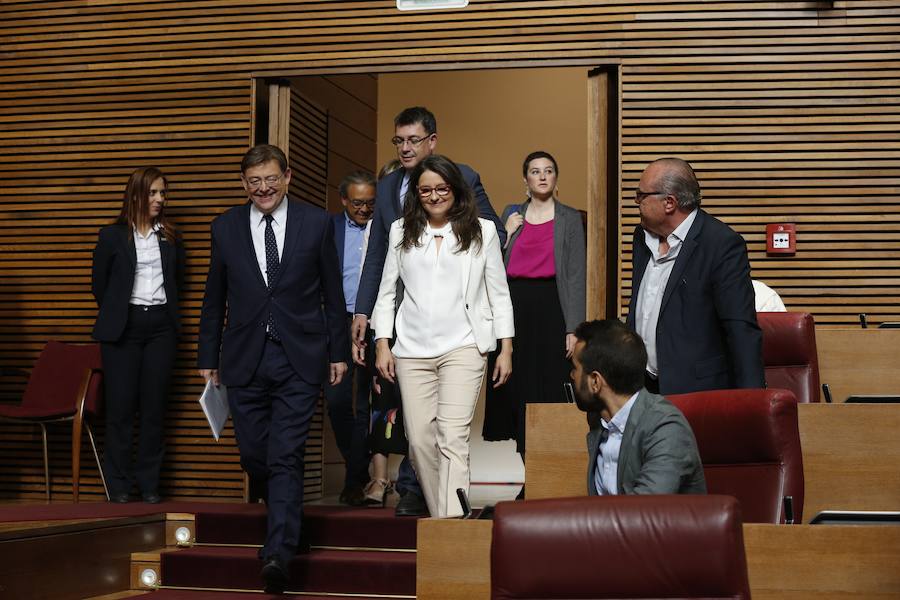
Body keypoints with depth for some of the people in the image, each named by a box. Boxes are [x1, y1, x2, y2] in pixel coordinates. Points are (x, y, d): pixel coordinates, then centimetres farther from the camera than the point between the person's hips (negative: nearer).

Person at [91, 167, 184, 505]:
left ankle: (149, 483, 9)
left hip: (161, 326, 3)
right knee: (121, 406, -2)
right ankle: (119, 485, 5)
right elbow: (98, 283, 8)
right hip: (123, 326, -2)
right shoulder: (112, 236, 1)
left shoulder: (170, 238, 10)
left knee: (154, 407, 2)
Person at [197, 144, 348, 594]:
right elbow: (214, 299, 11)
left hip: (298, 359, -2)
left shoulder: (316, 223, 2)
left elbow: (332, 293, 6)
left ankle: (278, 553, -9)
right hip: (244, 359, 2)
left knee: (286, 457, -7)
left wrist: (338, 351, 5)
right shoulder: (226, 227, 7)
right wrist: (208, 358, 10)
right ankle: (281, 508, 36)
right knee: (253, 455, 7)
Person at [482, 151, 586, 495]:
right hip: (515, 308, 3)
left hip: (552, 308, -3)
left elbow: (576, 277, -1)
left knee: (551, 392, -5)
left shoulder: (570, 219, 4)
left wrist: (573, 328, -9)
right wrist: (507, 233, -2)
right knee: (519, 392, 3)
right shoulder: (511, 215, 13)